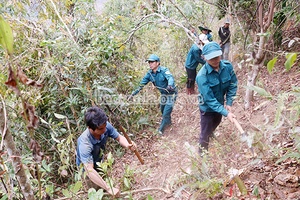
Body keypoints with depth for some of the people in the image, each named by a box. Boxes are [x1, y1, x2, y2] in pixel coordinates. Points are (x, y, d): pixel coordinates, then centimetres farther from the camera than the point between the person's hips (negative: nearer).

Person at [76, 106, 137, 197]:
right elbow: (89, 171, -46)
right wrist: (109, 188, -51)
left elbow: (119, 137, -16)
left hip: (99, 161, 5)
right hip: (87, 166, -5)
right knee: (96, 188, 14)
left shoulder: (106, 126, -31)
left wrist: (127, 145, -39)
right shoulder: (85, 143, -44)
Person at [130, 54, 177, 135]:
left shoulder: (164, 70, -26)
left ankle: (161, 130, 14)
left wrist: (170, 85, -67)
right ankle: (169, 122, 53)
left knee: (166, 112, -5)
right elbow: (141, 84, -2)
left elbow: (170, 78, -45)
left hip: (171, 94, -7)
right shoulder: (149, 73, -7)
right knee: (162, 110, 24)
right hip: (163, 94, 7)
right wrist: (133, 94, -6)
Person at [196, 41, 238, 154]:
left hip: (220, 104, 6)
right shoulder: (202, 76, -35)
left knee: (216, 123, 34)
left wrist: (229, 103, -13)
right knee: (205, 134, 7)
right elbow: (209, 100, -33)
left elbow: (233, 84, -6)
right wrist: (226, 113, -35)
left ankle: (210, 133, 68)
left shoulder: (227, 66, -19)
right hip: (207, 108, -6)